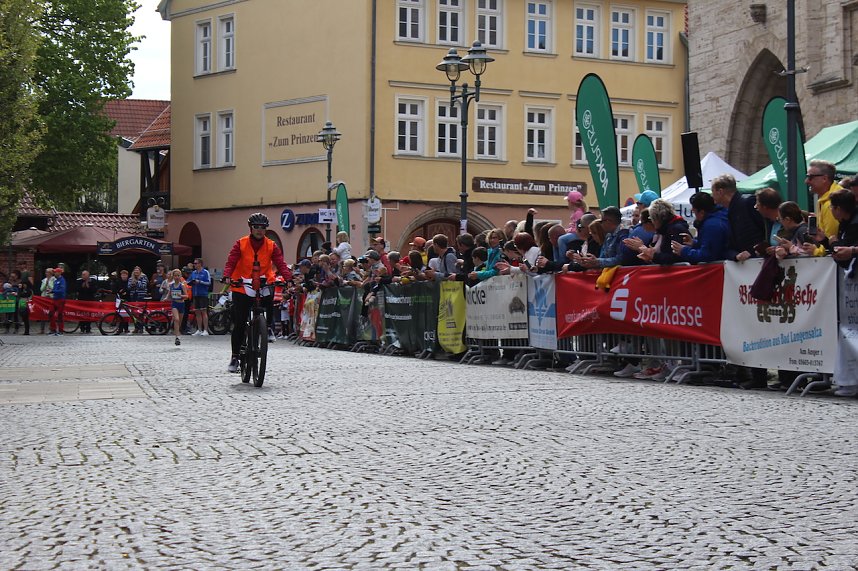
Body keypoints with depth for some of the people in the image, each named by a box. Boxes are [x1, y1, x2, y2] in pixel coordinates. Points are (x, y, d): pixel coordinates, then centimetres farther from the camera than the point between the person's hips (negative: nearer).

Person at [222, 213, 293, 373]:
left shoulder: (271, 246, 0)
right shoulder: (240, 244, -4)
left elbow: (280, 264, -10)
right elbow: (231, 262, -13)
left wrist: (288, 279, -28)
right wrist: (227, 277, -32)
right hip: (242, 287, -1)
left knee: (270, 300, -29)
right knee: (239, 324, -2)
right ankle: (235, 357, 8)